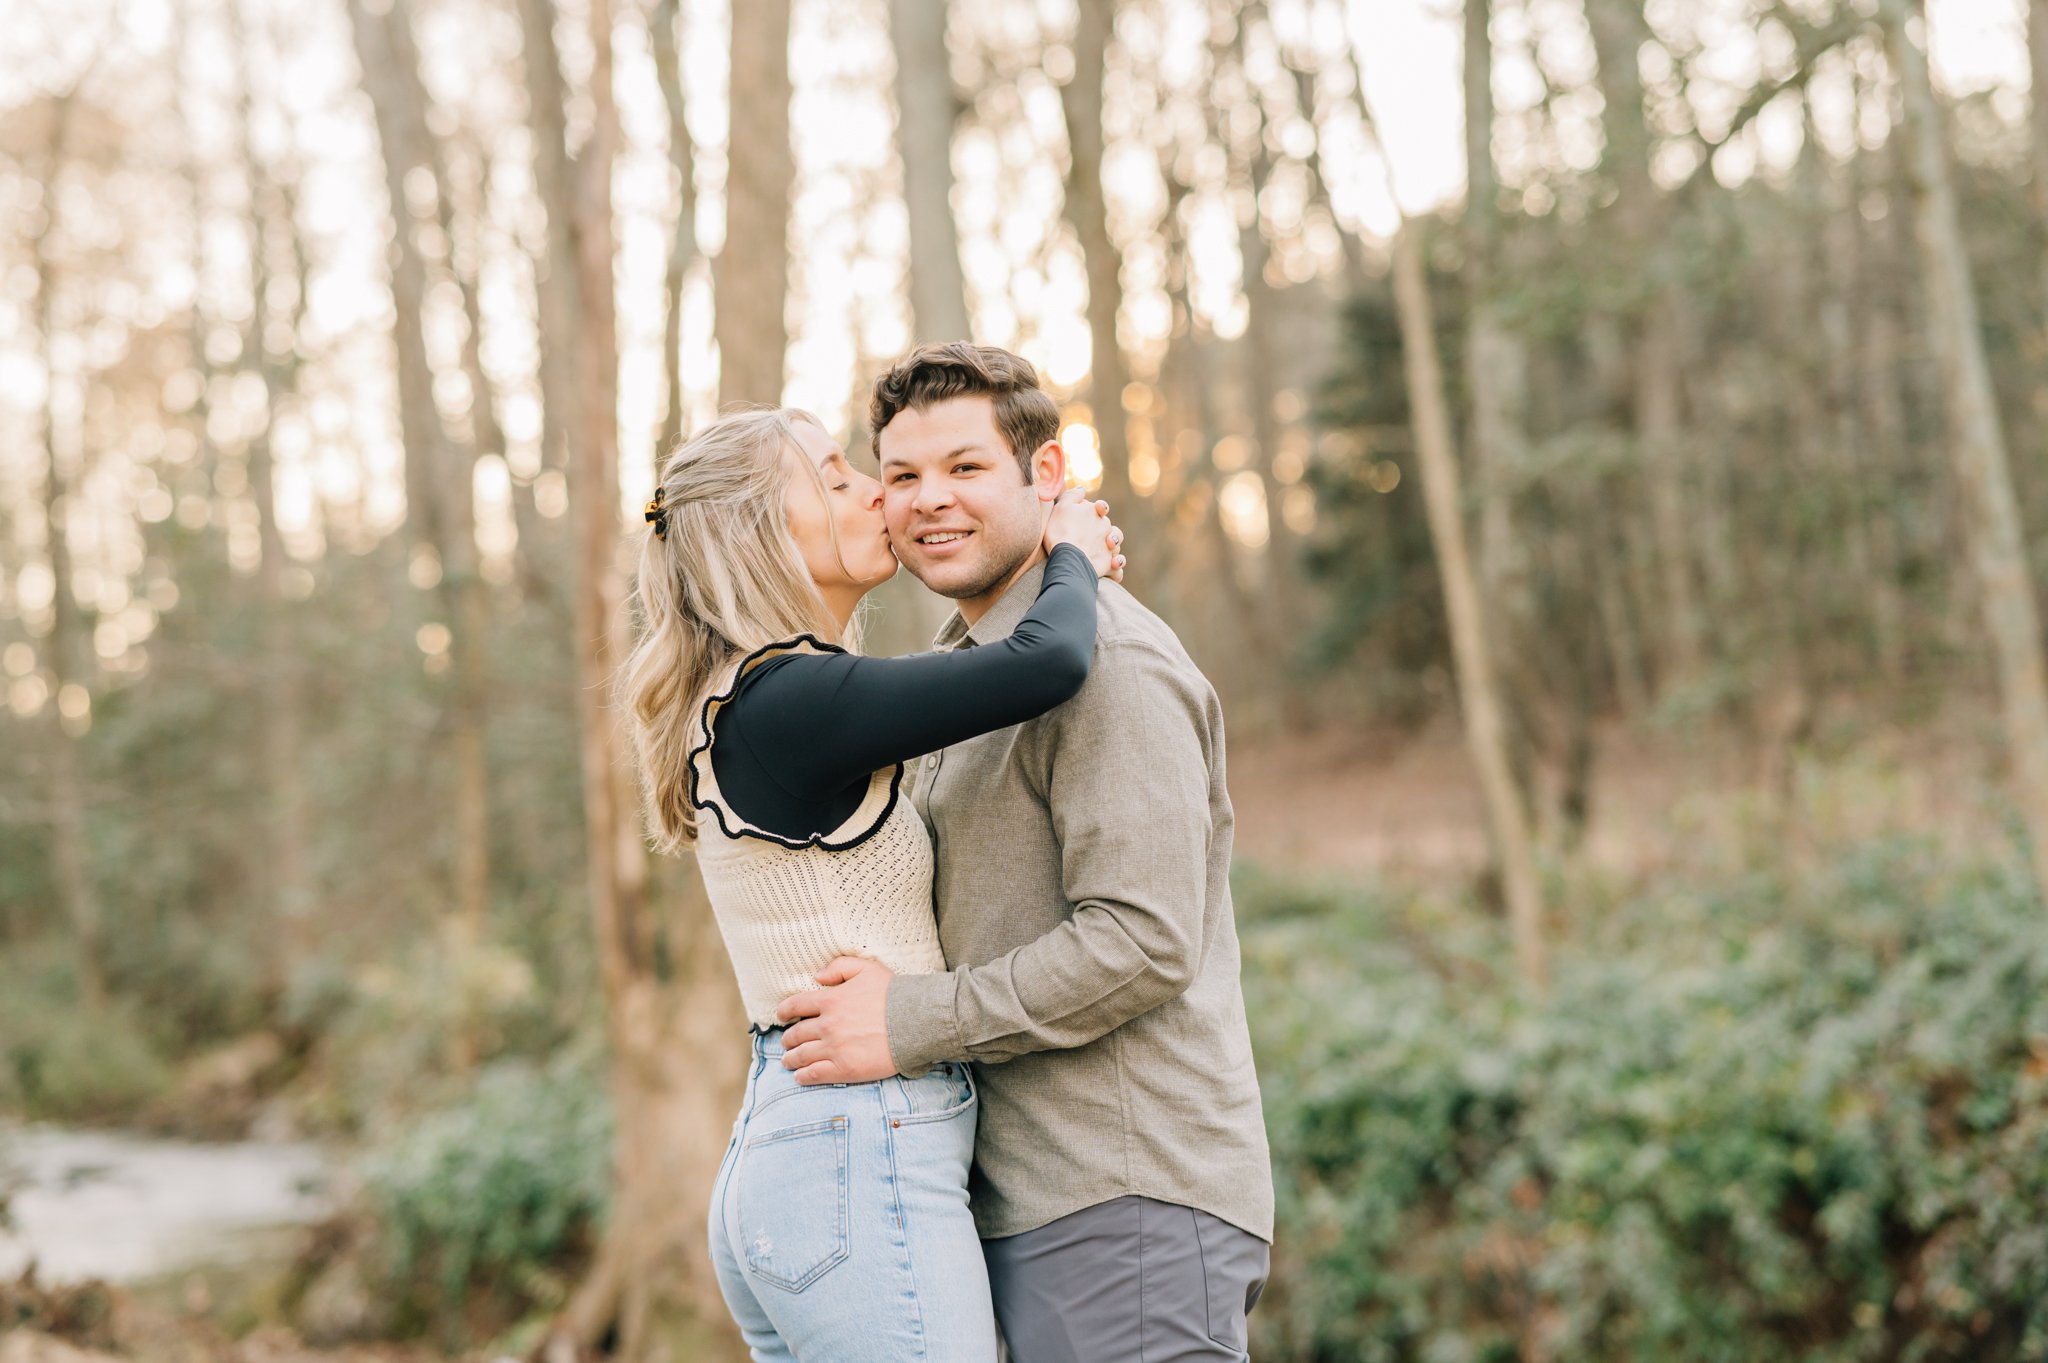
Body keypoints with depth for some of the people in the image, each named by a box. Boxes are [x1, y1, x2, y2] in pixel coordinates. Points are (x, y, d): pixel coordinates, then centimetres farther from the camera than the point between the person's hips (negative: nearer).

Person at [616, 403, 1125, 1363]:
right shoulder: (784, 702, -13)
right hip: (864, 1164, -10)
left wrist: (1065, 557, 21)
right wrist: (1072, 558, 0)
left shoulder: (744, 710, 16)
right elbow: (1048, 664, -22)